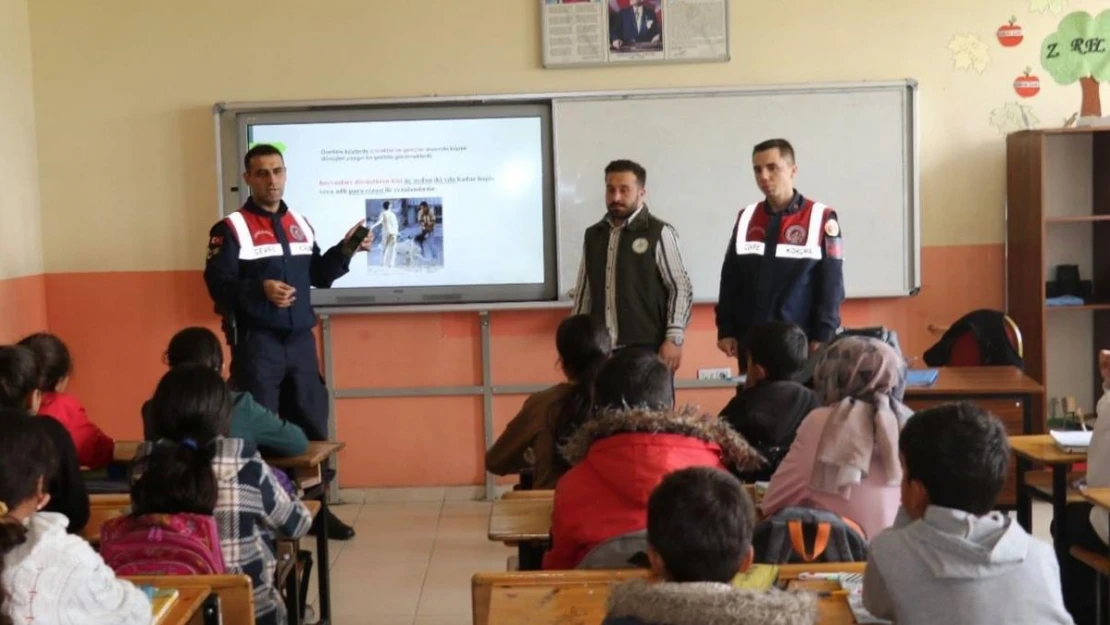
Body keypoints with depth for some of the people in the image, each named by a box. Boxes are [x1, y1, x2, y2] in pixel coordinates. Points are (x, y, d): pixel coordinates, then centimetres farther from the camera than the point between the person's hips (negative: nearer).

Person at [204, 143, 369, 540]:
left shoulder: (300, 224, 13)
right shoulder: (231, 229, -6)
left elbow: (318, 276, 18)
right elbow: (217, 285, -15)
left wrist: (346, 250, 4)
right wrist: (259, 290, -30)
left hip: (300, 340, 6)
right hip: (257, 343, -6)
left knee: (312, 425, 12)